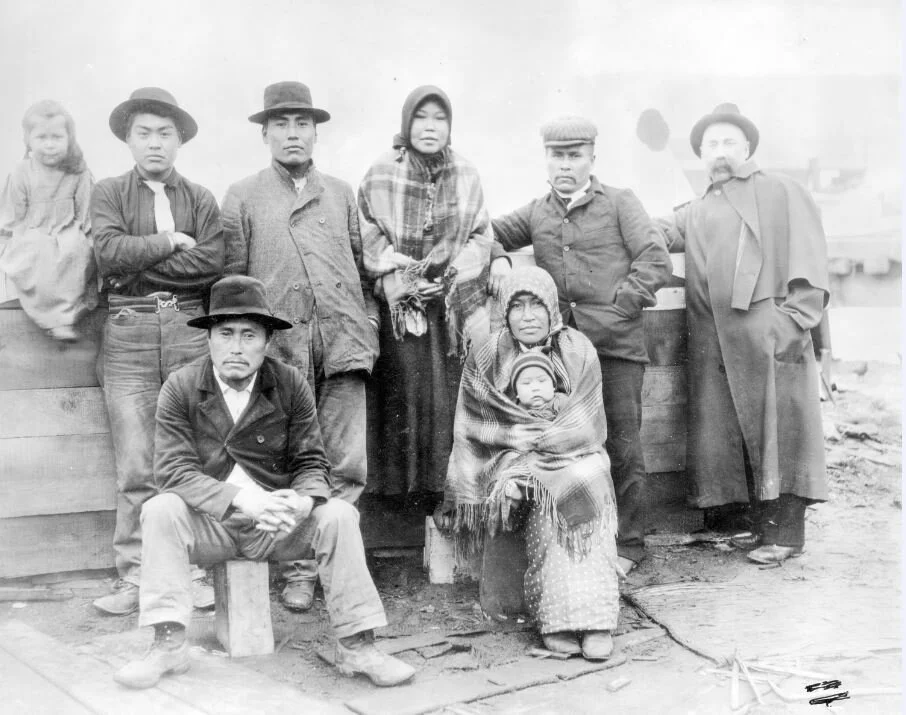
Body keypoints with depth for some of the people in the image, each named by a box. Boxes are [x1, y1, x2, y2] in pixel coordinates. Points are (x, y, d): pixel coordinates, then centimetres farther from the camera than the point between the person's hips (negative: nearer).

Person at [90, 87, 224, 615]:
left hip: (190, 332, 1)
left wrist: (138, 264, -5)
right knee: (136, 468, -2)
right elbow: (109, 252, -6)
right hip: (129, 334, -1)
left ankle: (194, 571, 9)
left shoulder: (201, 199, 13)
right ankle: (135, 578, 5)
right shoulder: (108, 194, 12)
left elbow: (213, 265, -4)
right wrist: (170, 243, -4)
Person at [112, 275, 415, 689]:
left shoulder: (292, 386, -3)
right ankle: (169, 644, -23)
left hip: (277, 523, 1)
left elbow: (312, 462, -2)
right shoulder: (180, 389, -7)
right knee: (159, 511, -28)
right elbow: (173, 469, -16)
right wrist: (242, 499, -31)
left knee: (339, 515, -23)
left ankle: (355, 645, -17)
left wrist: (302, 501, -28)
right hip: (208, 524, 0)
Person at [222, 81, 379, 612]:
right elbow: (232, 277, 7)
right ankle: (298, 570, 11)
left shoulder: (341, 194, 19)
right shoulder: (243, 197, 11)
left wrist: (369, 326, 7)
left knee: (348, 466, -2)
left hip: (342, 344, 2)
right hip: (279, 348, -2)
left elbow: (363, 268, 18)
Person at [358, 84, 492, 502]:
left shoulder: (466, 176, 9)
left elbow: (481, 237, 9)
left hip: (456, 308, 2)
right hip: (399, 310, -2)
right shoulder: (382, 176, 2)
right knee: (402, 403, -5)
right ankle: (399, 491, 3)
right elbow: (367, 241, 0)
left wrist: (452, 274, -6)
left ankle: (447, 490, 6)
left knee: (451, 401, -2)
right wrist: (404, 279, -11)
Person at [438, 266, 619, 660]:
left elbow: (589, 428, -2)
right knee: (552, 495, -32)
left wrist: (534, 436, -11)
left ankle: (595, 617, -33)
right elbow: (475, 431, 1)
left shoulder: (578, 351, 2)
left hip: (574, 455, 2)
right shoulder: (486, 358, -1)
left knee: (590, 482, -31)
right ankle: (557, 617, -32)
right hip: (511, 463, -2)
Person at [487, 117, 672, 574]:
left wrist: (615, 305, -10)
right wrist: (498, 259, 1)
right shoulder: (536, 214, 17)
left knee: (621, 446, 0)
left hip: (615, 345, -3)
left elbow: (656, 261, -2)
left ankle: (627, 545, 11)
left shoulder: (619, 203, 6)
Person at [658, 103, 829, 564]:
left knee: (776, 432, -5)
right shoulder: (696, 213, 24)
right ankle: (760, 526, 14)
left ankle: (784, 533, 1)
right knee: (730, 435, 4)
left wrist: (793, 320, -12)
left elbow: (808, 262, 0)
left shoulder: (782, 194, 8)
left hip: (770, 339, -5)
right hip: (716, 346, 5)